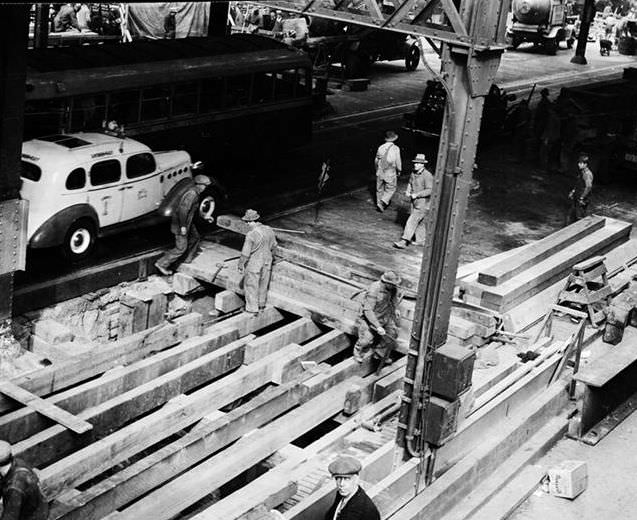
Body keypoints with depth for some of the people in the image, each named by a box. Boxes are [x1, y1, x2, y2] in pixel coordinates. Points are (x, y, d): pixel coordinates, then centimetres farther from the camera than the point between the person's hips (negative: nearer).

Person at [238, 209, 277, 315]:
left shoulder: (251, 235, -27)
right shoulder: (269, 230, -7)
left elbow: (245, 253, -21)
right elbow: (273, 246, 9)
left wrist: (241, 266, -8)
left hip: (254, 264, -6)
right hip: (266, 263, 6)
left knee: (251, 286, 11)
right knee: (263, 284, 22)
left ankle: (252, 309, 20)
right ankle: (261, 304, 39)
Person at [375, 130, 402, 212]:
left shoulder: (380, 147, -1)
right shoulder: (395, 148, -12)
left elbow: (376, 160, 6)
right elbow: (398, 161, -8)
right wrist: (399, 170, 10)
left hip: (380, 172, 4)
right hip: (390, 173, -4)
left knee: (380, 189, 16)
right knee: (390, 189, 10)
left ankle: (379, 203, 24)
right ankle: (383, 202, -8)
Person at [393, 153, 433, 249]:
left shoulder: (427, 176, -18)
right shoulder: (413, 173, 5)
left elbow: (430, 190, -21)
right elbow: (410, 184, 22)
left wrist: (416, 195, -22)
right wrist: (408, 191, 1)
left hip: (423, 204, -8)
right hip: (414, 202, 8)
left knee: (412, 222, -11)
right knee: (419, 223, 17)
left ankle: (404, 242, -13)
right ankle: (420, 240, 29)